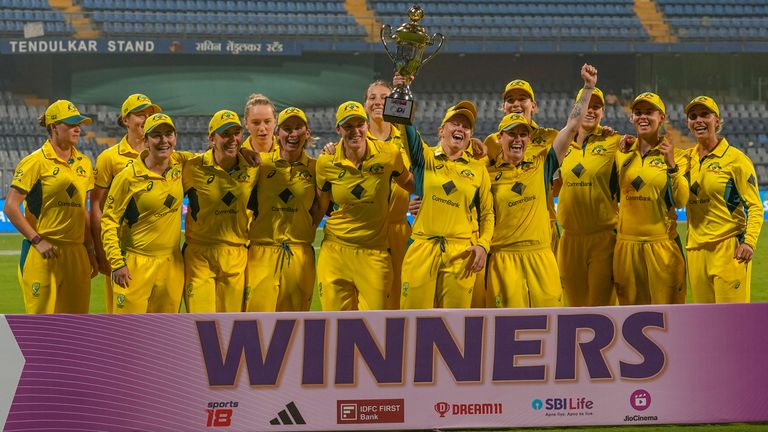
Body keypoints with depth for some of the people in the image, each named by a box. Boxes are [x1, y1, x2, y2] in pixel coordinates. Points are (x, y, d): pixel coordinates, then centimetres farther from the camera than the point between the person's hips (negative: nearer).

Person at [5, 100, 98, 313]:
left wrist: (90, 250, 16)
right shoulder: (36, 162, -6)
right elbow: (11, 207, -9)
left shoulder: (84, 163, 14)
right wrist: (37, 240, -13)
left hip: (76, 252, 6)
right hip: (43, 253, -6)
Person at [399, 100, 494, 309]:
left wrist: (483, 244, -1)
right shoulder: (425, 157, 8)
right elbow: (406, 126, -4)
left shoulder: (478, 170, 12)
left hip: (461, 253, 1)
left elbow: (487, 213, 14)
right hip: (423, 247, -1)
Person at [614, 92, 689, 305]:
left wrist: (671, 165, -17)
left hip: (661, 244, -4)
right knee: (630, 305, 5)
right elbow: (613, 195, 17)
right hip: (627, 244, 4)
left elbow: (680, 201, -8)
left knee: (666, 306, -6)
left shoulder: (674, 155, -1)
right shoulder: (623, 154, 10)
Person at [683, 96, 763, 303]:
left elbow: (755, 207, -6)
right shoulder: (687, 158, 13)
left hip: (729, 247, -6)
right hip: (696, 251, 6)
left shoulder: (735, 159, -4)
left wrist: (749, 242, -19)